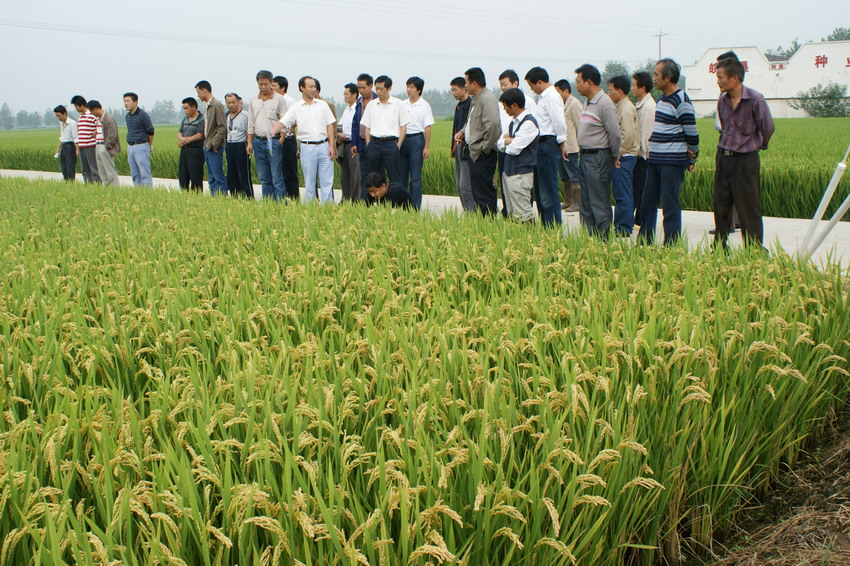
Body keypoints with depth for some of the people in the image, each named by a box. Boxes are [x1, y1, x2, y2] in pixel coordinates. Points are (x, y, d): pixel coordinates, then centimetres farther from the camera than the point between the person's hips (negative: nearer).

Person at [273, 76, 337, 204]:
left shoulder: (322, 104, 8)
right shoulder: (296, 108, 2)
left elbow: (330, 125, 8)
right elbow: (283, 122, -6)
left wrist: (331, 146, 0)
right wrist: (273, 131, -27)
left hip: (324, 146, 1)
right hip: (307, 147, -1)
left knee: (327, 181, 1)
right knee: (309, 183, 5)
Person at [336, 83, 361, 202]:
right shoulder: (346, 110, 17)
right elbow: (339, 125, 24)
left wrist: (344, 136, -10)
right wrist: (339, 133, 2)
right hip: (344, 145, 9)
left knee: (355, 174, -6)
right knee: (343, 175, 12)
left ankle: (355, 200, -1)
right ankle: (345, 199, 21)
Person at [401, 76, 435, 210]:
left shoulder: (424, 105, -2)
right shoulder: (403, 104, 11)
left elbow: (427, 127, -4)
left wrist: (426, 147, -8)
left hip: (416, 139, -5)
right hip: (402, 139, 5)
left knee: (415, 176, -3)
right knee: (401, 174, 8)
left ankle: (415, 207, 1)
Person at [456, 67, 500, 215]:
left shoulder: (487, 99, -17)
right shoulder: (476, 99, 17)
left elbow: (493, 124, -28)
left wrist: (485, 148, -21)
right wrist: (463, 131, 12)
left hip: (483, 155, -11)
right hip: (474, 153, 11)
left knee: (484, 193, -8)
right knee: (477, 192, 14)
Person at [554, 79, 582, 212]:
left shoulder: (574, 104, -11)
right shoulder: (563, 104, 18)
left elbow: (580, 126, -14)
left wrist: (578, 145, -14)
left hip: (571, 148, -10)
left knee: (574, 176, -5)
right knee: (565, 177, 14)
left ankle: (577, 203, -2)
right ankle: (567, 202, 22)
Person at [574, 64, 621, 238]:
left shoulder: (605, 104, -15)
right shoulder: (586, 103, 14)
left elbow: (614, 133, -16)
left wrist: (615, 157, -7)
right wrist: (581, 149, 16)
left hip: (598, 158, -10)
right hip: (585, 157, 10)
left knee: (599, 202, -6)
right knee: (585, 201, 13)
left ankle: (603, 239, -1)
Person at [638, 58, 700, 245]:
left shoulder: (681, 101, -13)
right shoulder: (661, 99, 15)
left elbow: (692, 134, -10)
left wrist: (691, 159, -1)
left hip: (673, 162, -9)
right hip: (654, 160, 9)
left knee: (670, 205, -4)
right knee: (647, 203, 11)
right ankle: (644, 243, 20)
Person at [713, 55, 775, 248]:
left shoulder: (755, 100, -14)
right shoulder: (722, 100, 5)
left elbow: (768, 129, -2)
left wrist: (755, 146, 11)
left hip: (745, 160, -6)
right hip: (723, 158, 6)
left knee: (749, 211, -2)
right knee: (720, 208, 10)